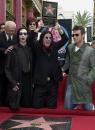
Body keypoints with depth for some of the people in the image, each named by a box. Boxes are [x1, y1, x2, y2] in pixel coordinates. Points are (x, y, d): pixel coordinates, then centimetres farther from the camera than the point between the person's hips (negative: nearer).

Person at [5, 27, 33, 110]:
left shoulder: (30, 49, 8)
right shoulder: (13, 49, -3)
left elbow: (33, 67, 10)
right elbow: (7, 68, -5)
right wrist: (12, 83, -14)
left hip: (28, 81, 3)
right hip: (16, 82, -3)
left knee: (27, 105, 4)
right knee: (14, 106, -3)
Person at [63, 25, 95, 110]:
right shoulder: (70, 47, 4)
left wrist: (88, 81, -15)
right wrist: (63, 69, 5)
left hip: (83, 83, -4)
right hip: (71, 82, 4)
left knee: (88, 108, 5)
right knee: (67, 107, 9)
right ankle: (78, 102, 38)